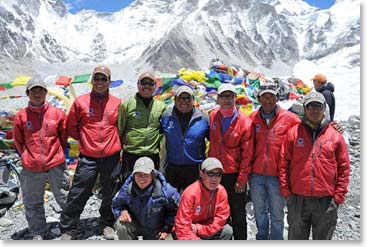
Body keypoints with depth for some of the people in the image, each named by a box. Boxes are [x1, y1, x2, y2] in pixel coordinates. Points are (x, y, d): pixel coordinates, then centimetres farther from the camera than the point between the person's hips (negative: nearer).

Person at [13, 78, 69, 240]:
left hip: (56, 166, -1)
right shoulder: (21, 115, 1)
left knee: (64, 198, 9)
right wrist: (26, 157, 6)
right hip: (31, 168, 1)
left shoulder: (57, 113, -1)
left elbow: (64, 136, 9)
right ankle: (38, 234, 30)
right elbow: (18, 141, 11)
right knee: (32, 203, 13)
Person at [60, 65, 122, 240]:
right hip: (88, 157, -1)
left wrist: (114, 141, 7)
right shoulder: (81, 101, -1)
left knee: (109, 193, 14)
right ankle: (68, 229, 19)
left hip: (112, 157, 1)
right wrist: (85, 139, 6)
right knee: (78, 194, 3)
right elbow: (71, 126, 9)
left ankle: (108, 224, 34)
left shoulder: (117, 103, 1)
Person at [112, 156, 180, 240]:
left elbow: (175, 209, -9)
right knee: (120, 225, -30)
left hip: (155, 230, -1)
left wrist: (166, 228, -9)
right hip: (135, 225, 1)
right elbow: (116, 204, -1)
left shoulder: (165, 191, -27)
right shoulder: (127, 189, -21)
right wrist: (122, 211, -23)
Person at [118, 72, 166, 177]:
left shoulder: (161, 106, 4)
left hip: (153, 155, 3)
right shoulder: (127, 104, -4)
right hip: (131, 155, -2)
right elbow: (119, 129, 1)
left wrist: (158, 140, 7)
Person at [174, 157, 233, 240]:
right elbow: (182, 227, -26)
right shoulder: (191, 193, -26)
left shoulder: (221, 191, -12)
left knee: (228, 231, -16)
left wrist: (198, 228, -20)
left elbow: (221, 219, -10)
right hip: (188, 231, -5)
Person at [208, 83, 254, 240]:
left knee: (238, 214, 10)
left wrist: (242, 179, -11)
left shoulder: (245, 122, -11)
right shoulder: (213, 116, 2)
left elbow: (247, 155, -11)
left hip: (235, 175, -4)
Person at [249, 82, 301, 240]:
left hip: (277, 175, -3)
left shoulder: (289, 118, -5)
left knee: (277, 212, 10)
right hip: (256, 174, 3)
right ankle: (262, 236, 40)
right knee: (259, 210, 19)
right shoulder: (253, 118, 2)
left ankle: (276, 239, 30)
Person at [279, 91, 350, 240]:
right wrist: (286, 191, -3)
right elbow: (283, 163, 1)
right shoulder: (293, 132, 1)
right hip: (297, 199, 0)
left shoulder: (335, 135, 2)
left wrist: (339, 196, -2)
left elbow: (344, 168, 3)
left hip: (326, 201, 0)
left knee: (323, 238, 16)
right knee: (296, 238, 15)